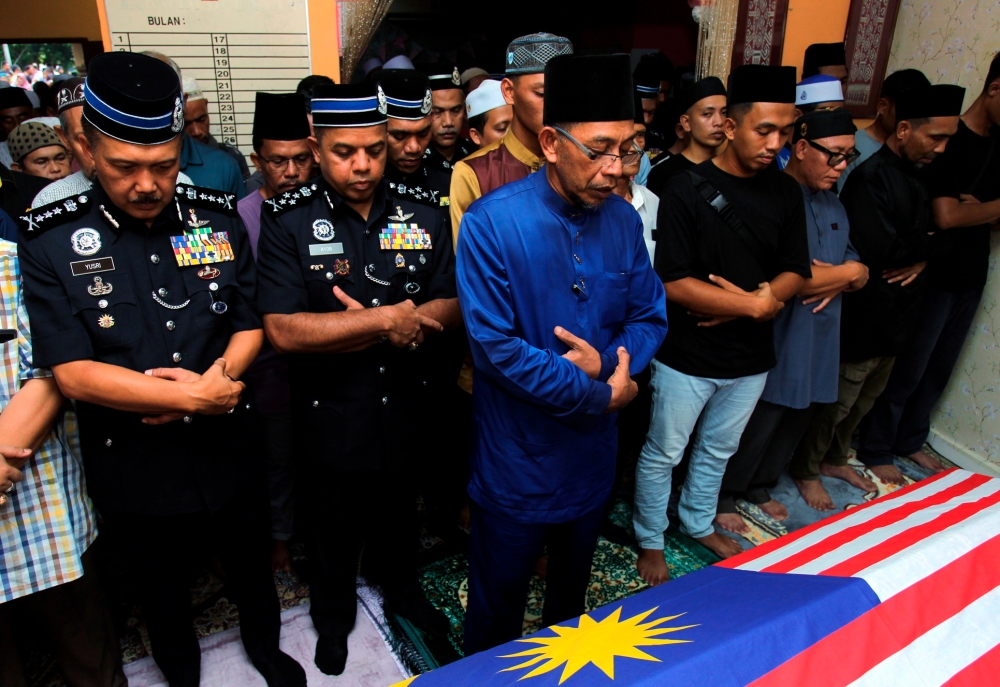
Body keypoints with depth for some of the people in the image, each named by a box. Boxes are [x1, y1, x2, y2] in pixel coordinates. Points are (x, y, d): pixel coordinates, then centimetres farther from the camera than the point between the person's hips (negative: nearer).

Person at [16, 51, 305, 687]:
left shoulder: (218, 220, -6)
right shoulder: (52, 243, -14)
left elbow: (251, 324, 0)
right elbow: (73, 373, -18)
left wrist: (216, 377, -20)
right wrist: (197, 396, -22)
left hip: (228, 453, 2)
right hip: (132, 470, -1)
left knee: (252, 567, 24)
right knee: (162, 591, 23)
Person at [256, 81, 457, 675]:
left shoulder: (425, 219, -4)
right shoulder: (288, 224, -14)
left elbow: (451, 309, -9)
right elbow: (284, 330, -23)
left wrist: (353, 327, -20)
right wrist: (389, 320, -24)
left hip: (406, 410, 3)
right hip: (331, 419, -2)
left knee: (400, 514, 26)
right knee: (334, 527, 20)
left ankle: (401, 590, 55)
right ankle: (334, 615, 48)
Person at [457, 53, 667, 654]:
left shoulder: (622, 219, -4)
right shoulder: (493, 222, -20)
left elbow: (651, 317, 2)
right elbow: (496, 345, -24)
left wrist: (608, 363, -20)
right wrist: (601, 396, -18)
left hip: (594, 450, 5)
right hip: (517, 457, -5)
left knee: (573, 590, 29)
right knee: (498, 604, 17)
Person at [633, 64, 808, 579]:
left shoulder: (785, 193, 2)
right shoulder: (687, 190, -15)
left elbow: (794, 272, 1)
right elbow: (673, 283, -21)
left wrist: (744, 303, -17)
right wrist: (755, 303, -18)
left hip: (751, 357, 6)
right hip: (687, 358, -5)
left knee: (718, 451, 23)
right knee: (663, 454, 10)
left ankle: (699, 524, 46)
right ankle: (650, 542, 31)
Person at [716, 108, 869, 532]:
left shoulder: (833, 206, 13)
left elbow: (857, 270, 14)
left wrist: (838, 279, -12)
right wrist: (845, 271, -9)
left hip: (818, 341, 9)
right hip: (776, 342, -8)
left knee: (795, 422, 19)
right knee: (756, 427, 3)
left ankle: (759, 487, 40)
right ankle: (724, 498, 24)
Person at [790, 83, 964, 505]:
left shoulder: (915, 177, 9)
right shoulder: (870, 178, -20)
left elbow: (925, 233, 10)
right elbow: (879, 252, -29)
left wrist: (921, 258, -12)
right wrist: (935, 244, -14)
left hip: (897, 314, 9)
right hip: (863, 316, -9)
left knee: (866, 397, 21)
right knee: (837, 401, 5)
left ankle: (834, 459, 39)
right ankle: (805, 470, 23)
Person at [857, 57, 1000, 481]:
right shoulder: (950, 140, -15)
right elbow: (946, 216, -23)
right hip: (936, 275, -7)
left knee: (940, 368, 16)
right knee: (907, 369, 3)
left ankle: (910, 439, 34)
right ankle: (876, 450, 18)